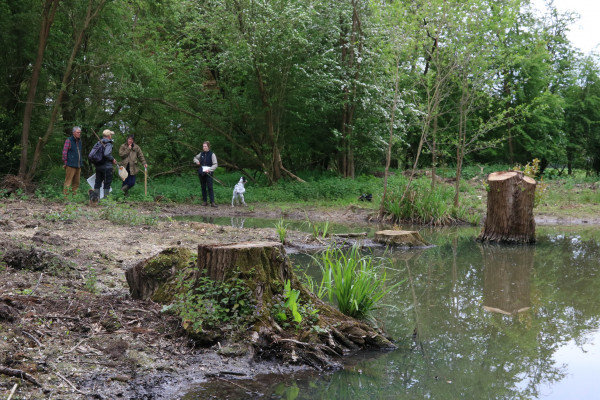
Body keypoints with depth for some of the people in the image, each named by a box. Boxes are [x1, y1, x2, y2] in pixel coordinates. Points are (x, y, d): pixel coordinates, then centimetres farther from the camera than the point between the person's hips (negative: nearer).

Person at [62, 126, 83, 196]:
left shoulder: (79, 141, 17)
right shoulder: (69, 140, -5)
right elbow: (64, 152, -7)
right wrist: (65, 162, -9)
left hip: (78, 165, 8)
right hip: (71, 165, -7)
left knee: (76, 182, 11)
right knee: (68, 181, -8)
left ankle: (75, 194, 17)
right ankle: (65, 194, -6)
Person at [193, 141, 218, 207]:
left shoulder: (212, 154, -4)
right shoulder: (201, 154, 9)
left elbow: (215, 164, -7)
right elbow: (195, 158, 27)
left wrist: (209, 169, -20)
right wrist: (197, 161, 4)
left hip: (208, 173, -5)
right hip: (201, 173, 5)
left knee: (210, 187, -10)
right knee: (203, 187, 9)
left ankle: (212, 202, -12)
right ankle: (204, 201, 16)